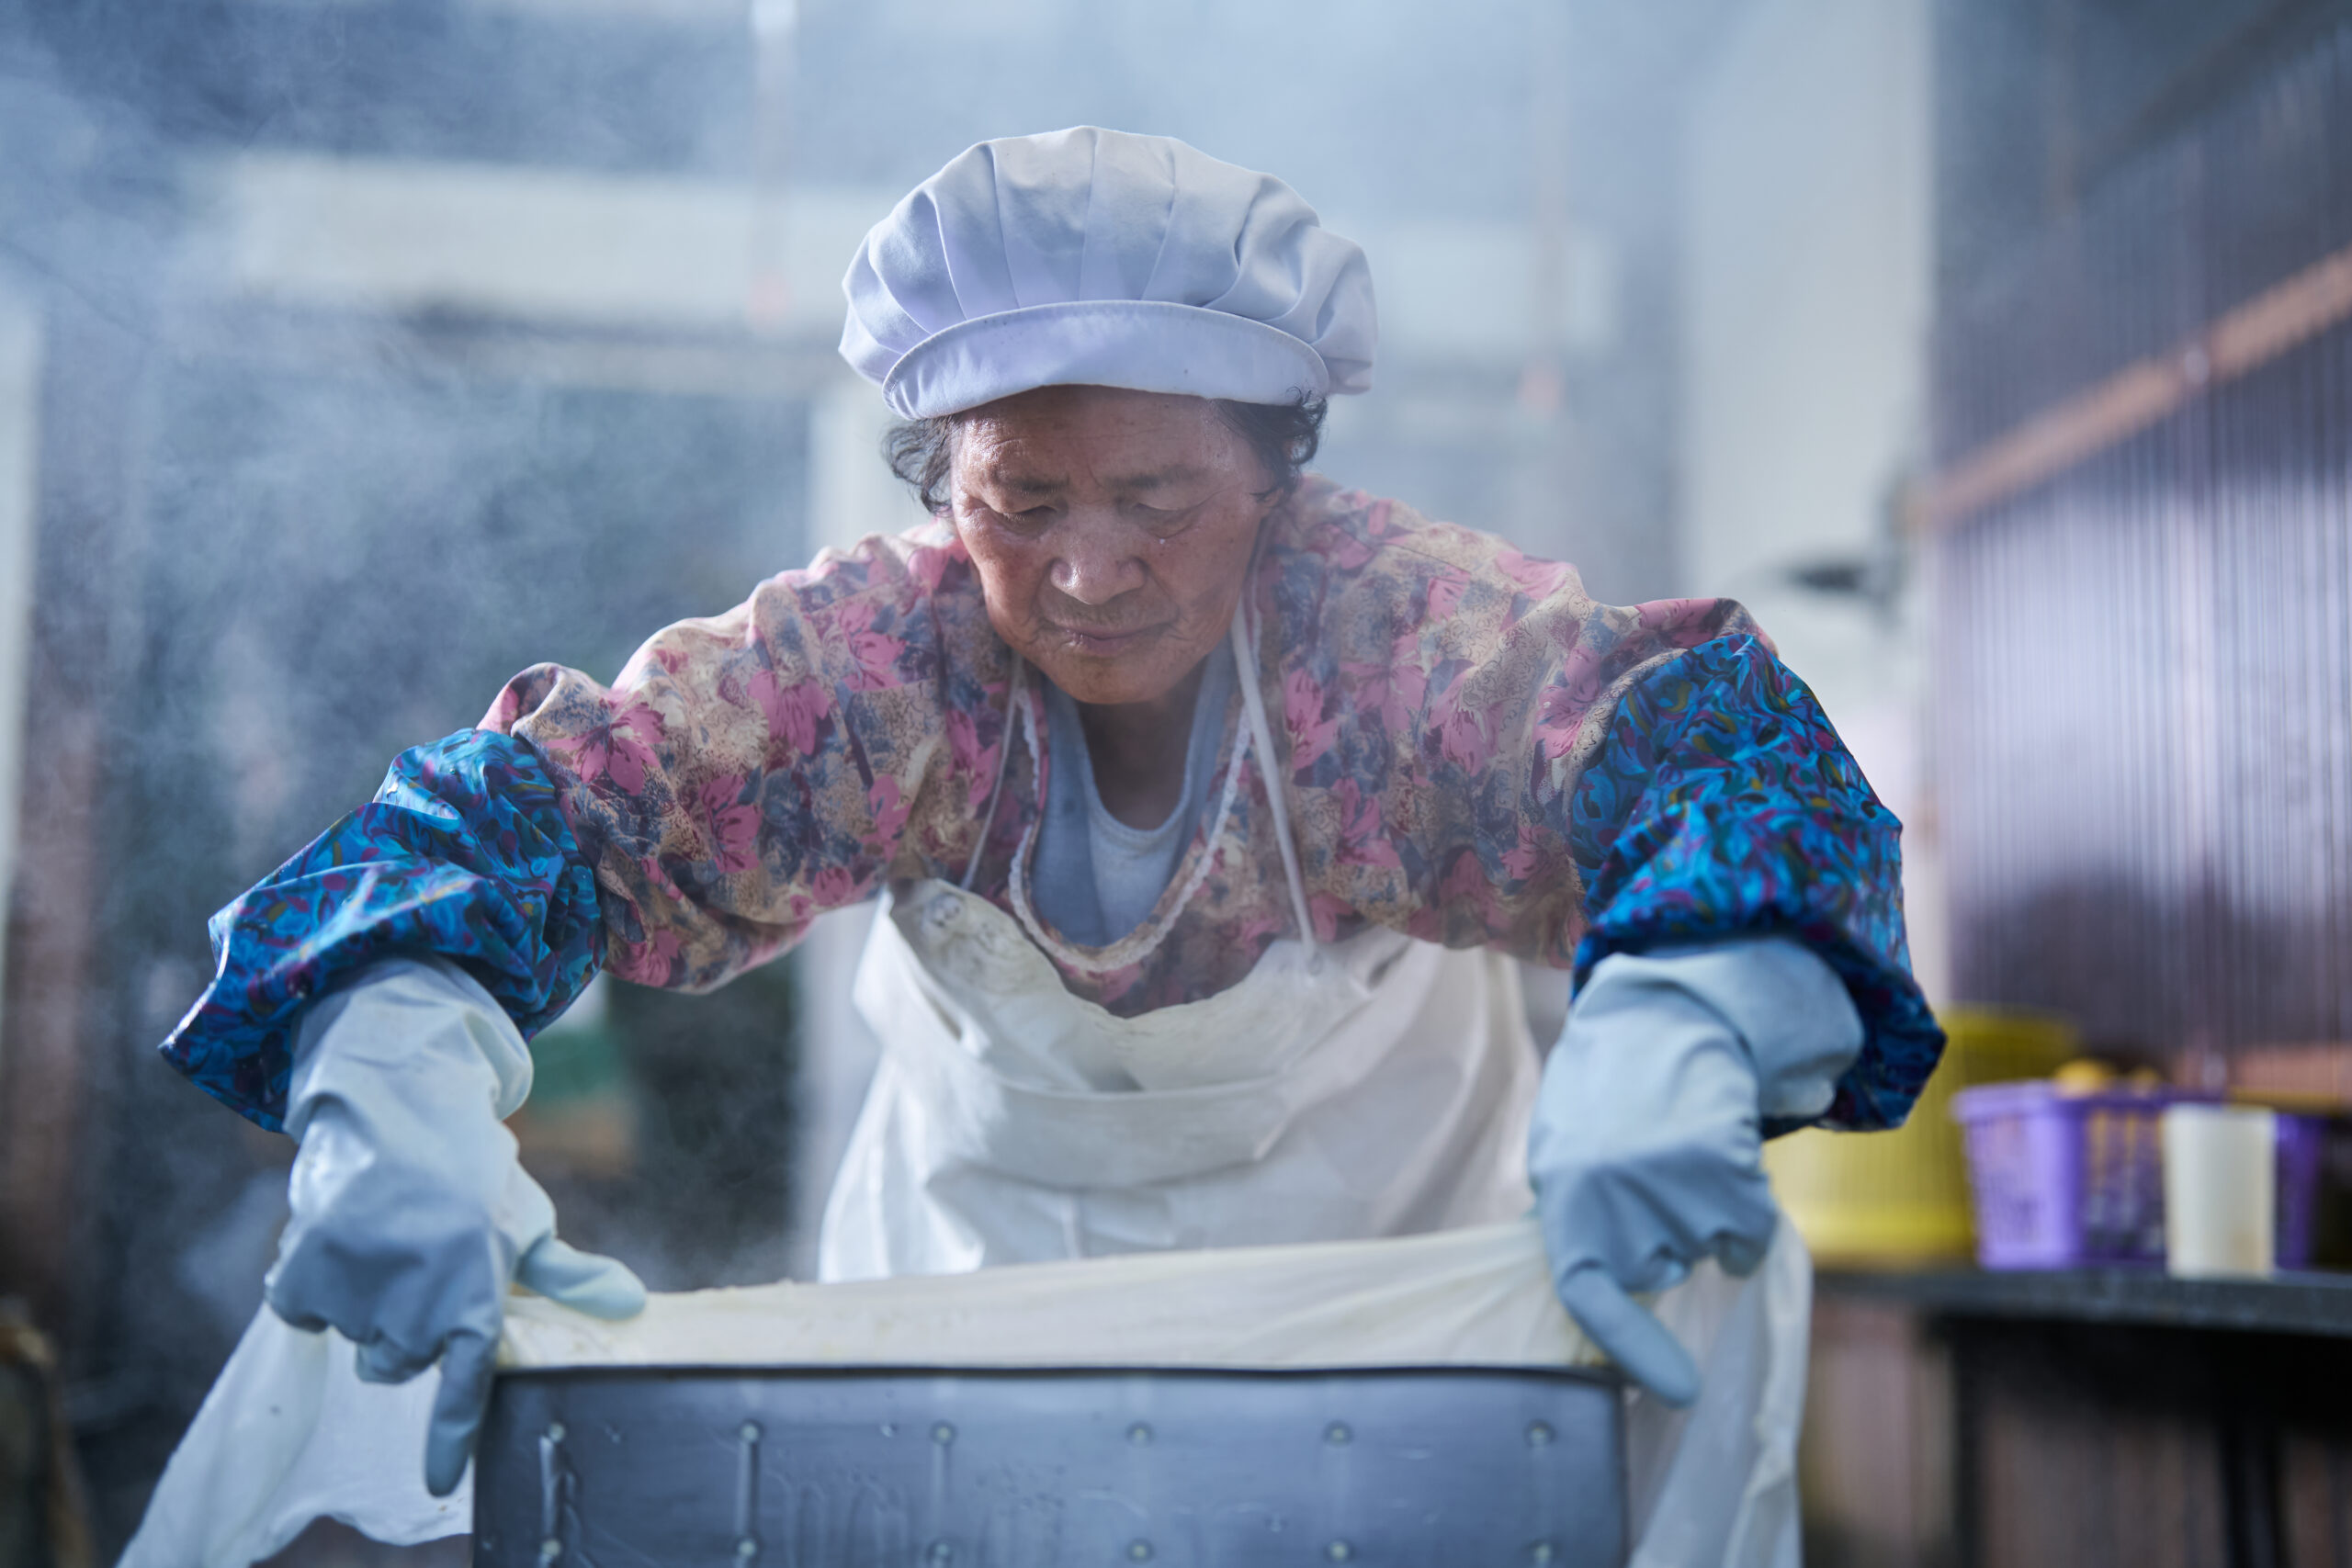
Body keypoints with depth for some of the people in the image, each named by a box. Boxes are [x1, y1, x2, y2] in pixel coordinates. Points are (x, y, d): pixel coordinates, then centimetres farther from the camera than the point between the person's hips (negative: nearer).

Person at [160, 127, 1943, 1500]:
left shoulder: (1408, 634, -29)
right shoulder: (880, 656, -23)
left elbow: (1721, 750, -42)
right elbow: (539, 805, -30)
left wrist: (1670, 1048, -64)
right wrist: (402, 1102, -50)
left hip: (1384, 1262, -1)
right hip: (973, 1270, 1)